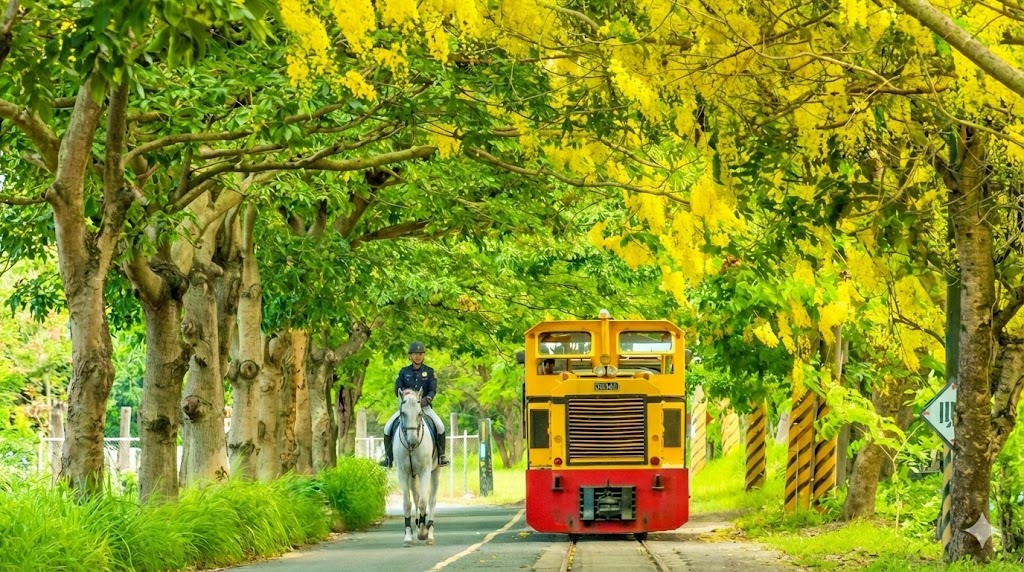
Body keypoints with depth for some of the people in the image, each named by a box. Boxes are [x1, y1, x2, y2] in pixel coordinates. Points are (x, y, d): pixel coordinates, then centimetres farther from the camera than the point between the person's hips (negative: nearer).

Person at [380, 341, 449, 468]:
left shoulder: (429, 371, 4)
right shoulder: (404, 372, 7)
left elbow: (433, 389, -4)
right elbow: (397, 389, 0)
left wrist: (427, 399, -24)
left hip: (424, 406, -2)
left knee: (440, 425, -26)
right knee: (388, 426, -14)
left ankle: (441, 455, -12)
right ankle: (388, 456, -2)